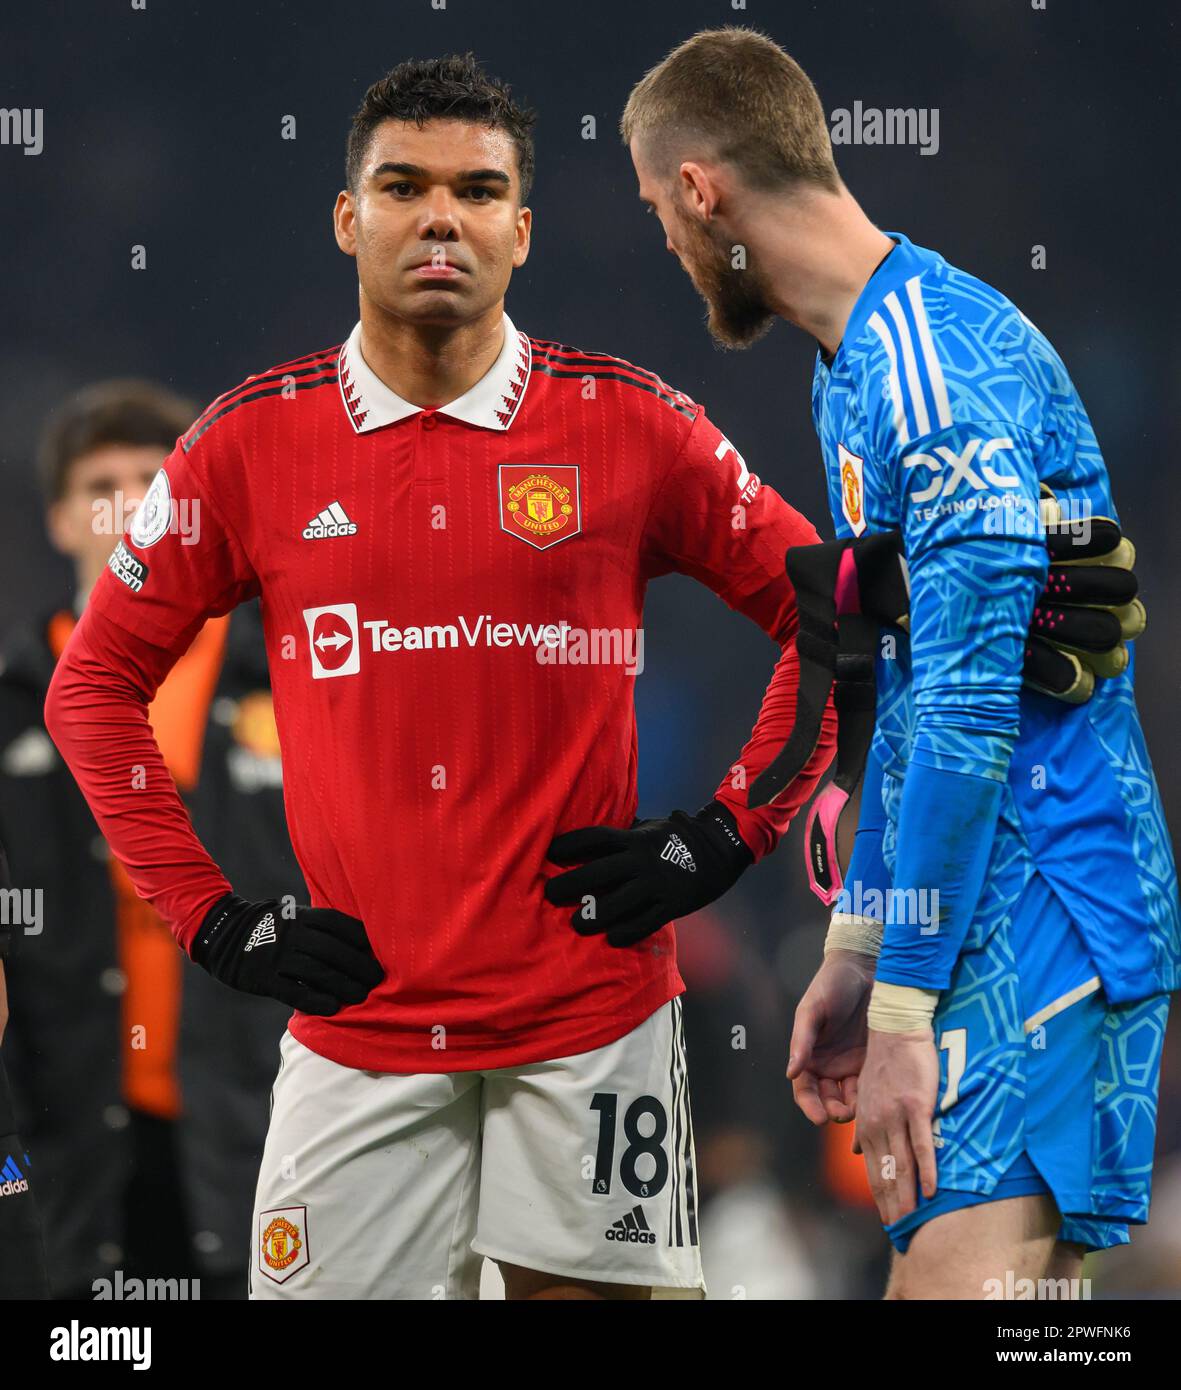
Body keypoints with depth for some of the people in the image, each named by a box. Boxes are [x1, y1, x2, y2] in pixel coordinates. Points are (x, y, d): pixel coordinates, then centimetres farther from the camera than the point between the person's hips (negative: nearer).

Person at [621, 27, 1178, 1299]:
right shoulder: (857, 364, 19)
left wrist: (904, 1009, -19)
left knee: (958, 1277, -23)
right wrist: (854, 951, 23)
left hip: (1041, 909, -10)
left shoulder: (933, 357, -15)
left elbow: (970, 713, -20)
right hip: (997, 911, 10)